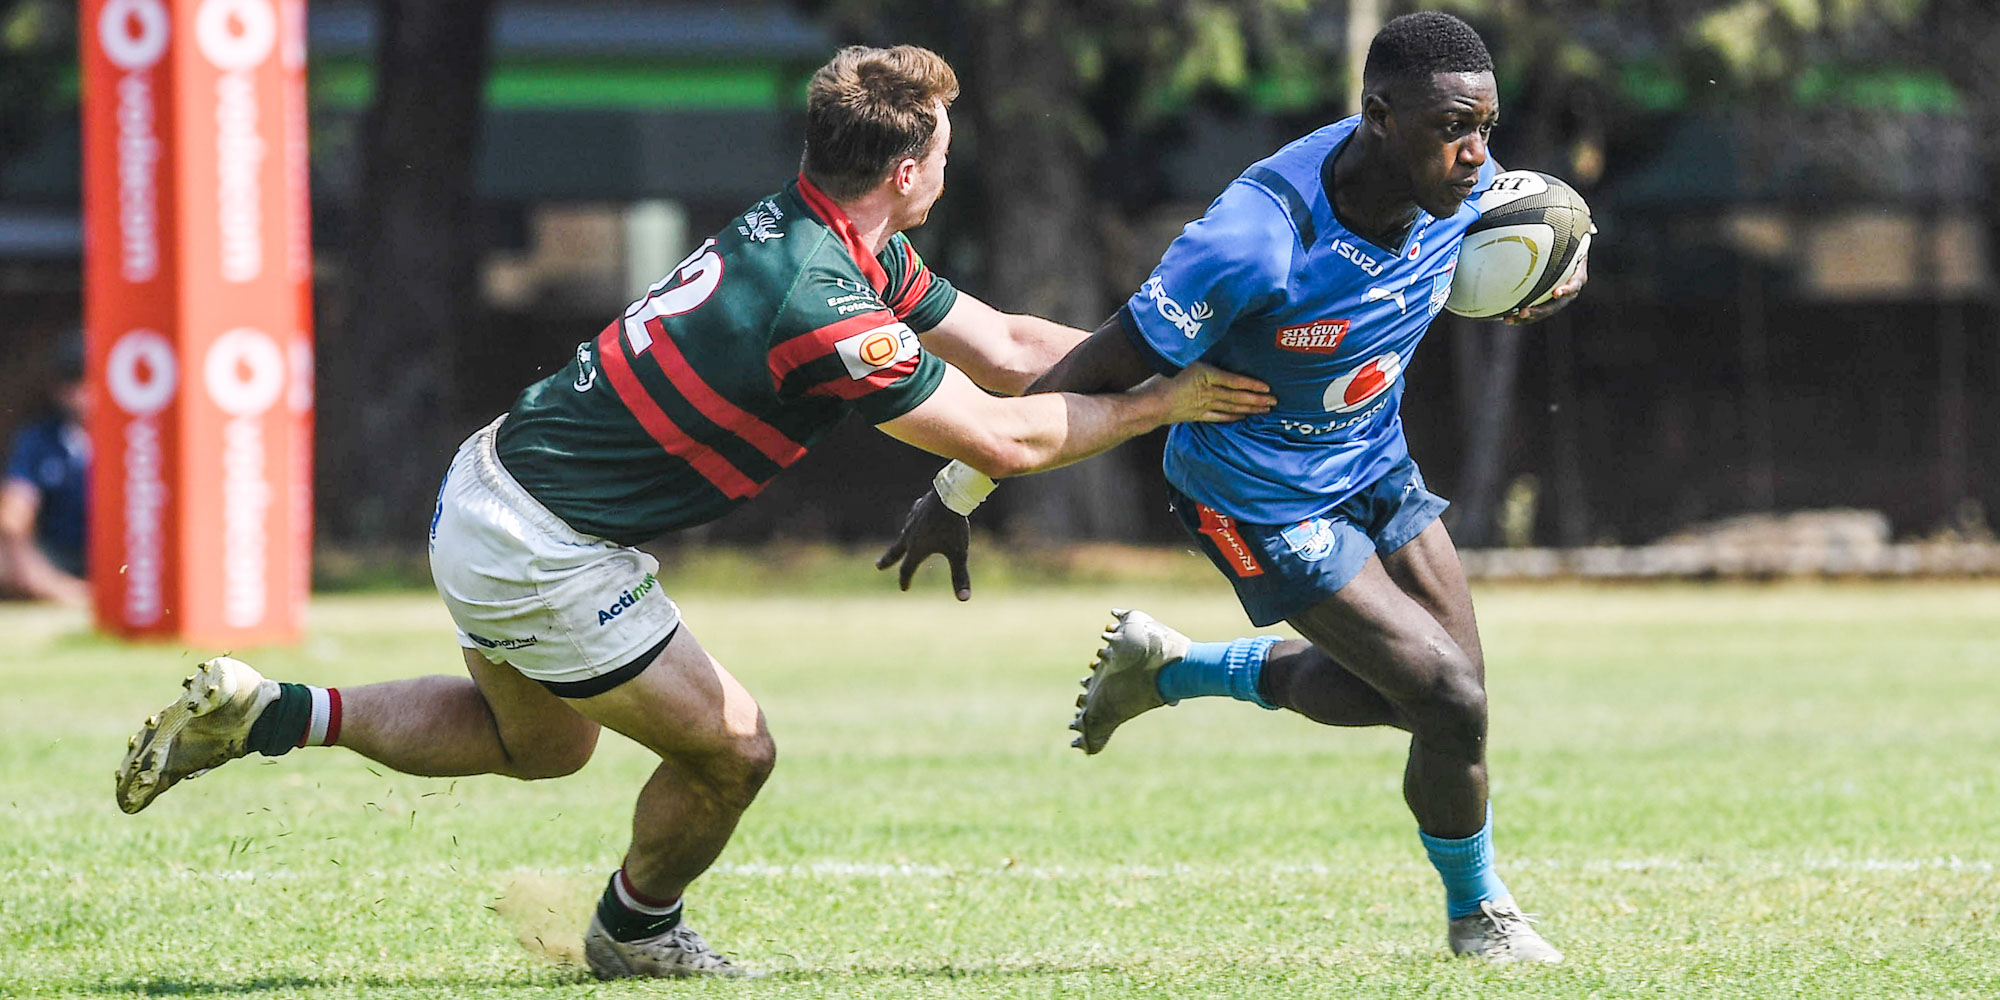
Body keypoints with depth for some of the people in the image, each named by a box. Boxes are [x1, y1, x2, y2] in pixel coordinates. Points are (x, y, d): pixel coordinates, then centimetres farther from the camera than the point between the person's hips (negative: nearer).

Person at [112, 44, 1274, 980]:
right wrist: (1163, 402, -8)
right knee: (732, 749, 6)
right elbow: (1004, 438, -19)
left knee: (541, 742, 31)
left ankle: (267, 714, 21)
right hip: (545, 557, -10)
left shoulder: (833, 245, 3)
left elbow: (1007, 348, 11)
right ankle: (637, 930, 32)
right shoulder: (824, 308, -27)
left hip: (491, 490, 10)